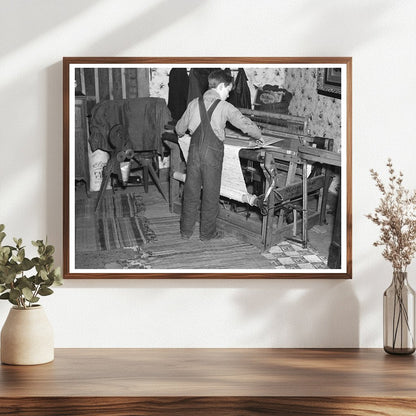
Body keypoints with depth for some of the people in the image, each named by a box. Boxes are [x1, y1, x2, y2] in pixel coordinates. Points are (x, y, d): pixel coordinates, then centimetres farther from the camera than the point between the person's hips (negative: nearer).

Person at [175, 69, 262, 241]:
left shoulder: (194, 103, 5)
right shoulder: (225, 107, -7)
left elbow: (179, 129, 13)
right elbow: (245, 123, -8)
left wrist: (181, 132, 36)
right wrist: (258, 136, 10)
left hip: (194, 150, 4)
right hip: (212, 153, -4)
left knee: (191, 190, 13)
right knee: (211, 193, 8)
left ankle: (186, 230, 21)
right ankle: (207, 232, 17)